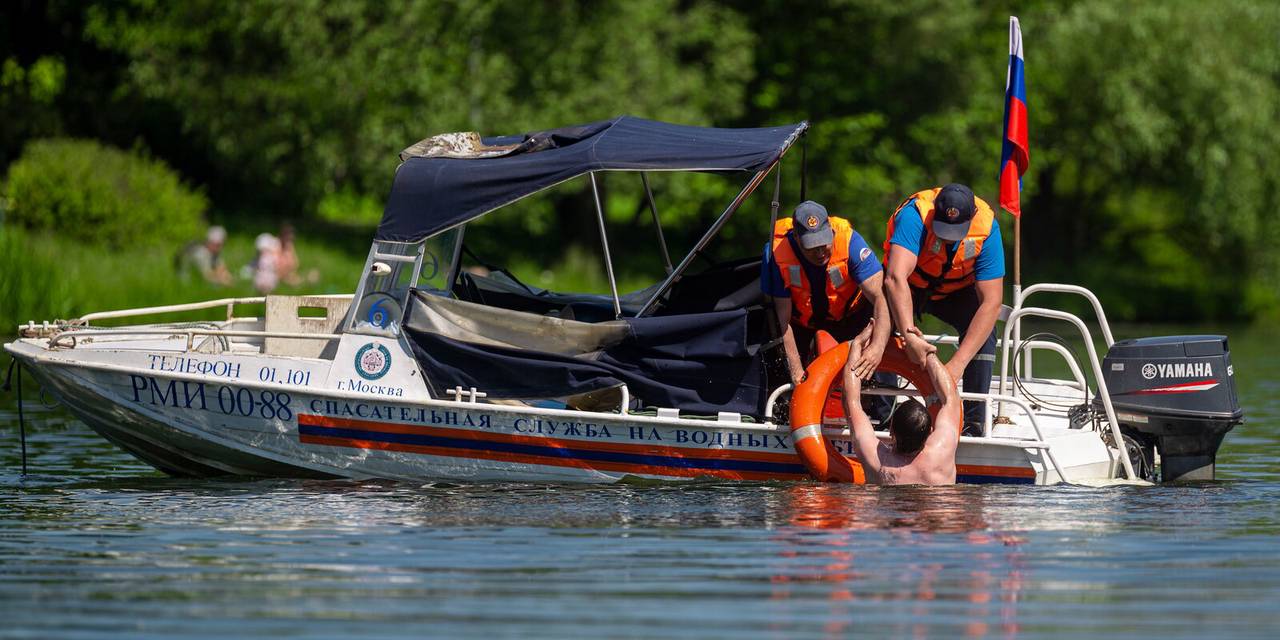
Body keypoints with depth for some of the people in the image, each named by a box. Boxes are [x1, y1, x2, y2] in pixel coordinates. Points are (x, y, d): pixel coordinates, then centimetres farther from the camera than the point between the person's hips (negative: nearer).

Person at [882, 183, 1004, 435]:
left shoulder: (987, 228, -30)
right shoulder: (914, 215, -36)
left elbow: (991, 302, -32)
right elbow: (896, 278, -49)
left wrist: (958, 362, -41)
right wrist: (908, 335, -61)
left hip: (956, 291, 1)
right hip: (909, 287, -1)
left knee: (984, 329, -26)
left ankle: (973, 423, -21)